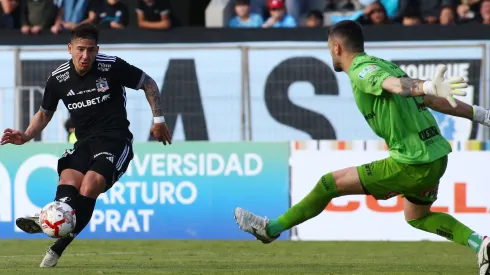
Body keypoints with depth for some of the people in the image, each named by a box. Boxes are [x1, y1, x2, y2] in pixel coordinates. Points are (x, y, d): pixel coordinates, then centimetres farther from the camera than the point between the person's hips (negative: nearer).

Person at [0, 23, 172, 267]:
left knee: (91, 184, -28)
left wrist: (158, 119, 6)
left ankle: (58, 247, -38)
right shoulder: (58, 79, 2)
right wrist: (26, 136, 2)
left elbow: (148, 83, 7)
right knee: (68, 179, -27)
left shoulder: (112, 67, -8)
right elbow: (45, 113, 19)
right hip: (85, 142, 4)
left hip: (115, 139, -4)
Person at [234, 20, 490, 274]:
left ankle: (272, 228, 17)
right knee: (417, 217, 33)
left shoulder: (362, 71, -10)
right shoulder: (386, 66, 17)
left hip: (411, 164, -9)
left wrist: (430, 87, -52)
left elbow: (397, 84, -32)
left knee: (330, 184, 2)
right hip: (437, 157, 9)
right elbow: (433, 101, 16)